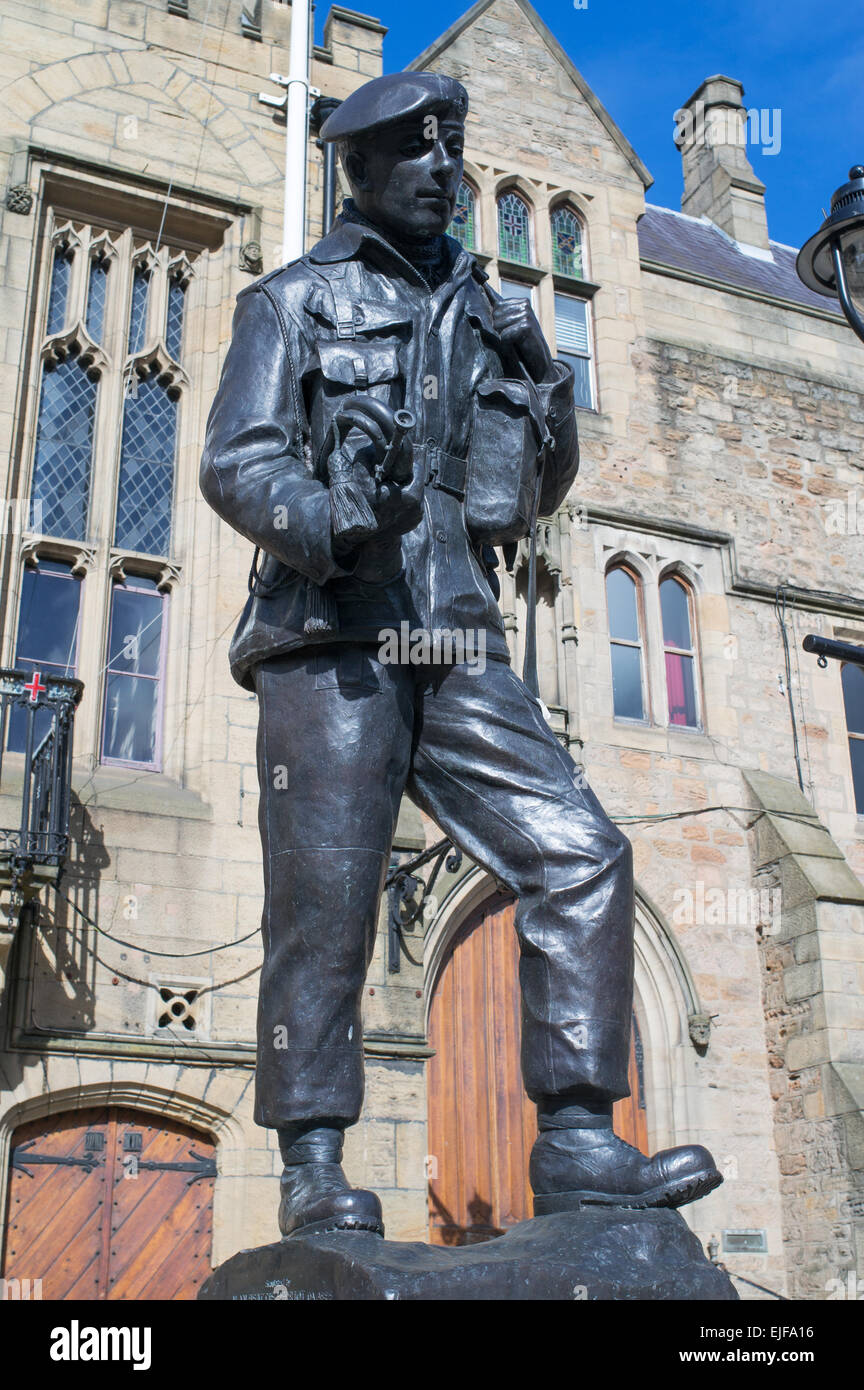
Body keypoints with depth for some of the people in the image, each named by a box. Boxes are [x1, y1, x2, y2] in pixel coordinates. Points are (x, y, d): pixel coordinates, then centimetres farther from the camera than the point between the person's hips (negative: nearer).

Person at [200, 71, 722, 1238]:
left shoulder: (480, 314, 24)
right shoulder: (295, 299, 11)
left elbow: (522, 505, 26)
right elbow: (237, 462, -3)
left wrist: (550, 421, 5)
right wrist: (336, 523, -23)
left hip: (456, 647, 5)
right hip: (330, 643, -4)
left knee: (580, 855, -10)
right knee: (324, 901, -7)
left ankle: (577, 1143, -6)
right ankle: (315, 1173, 1)